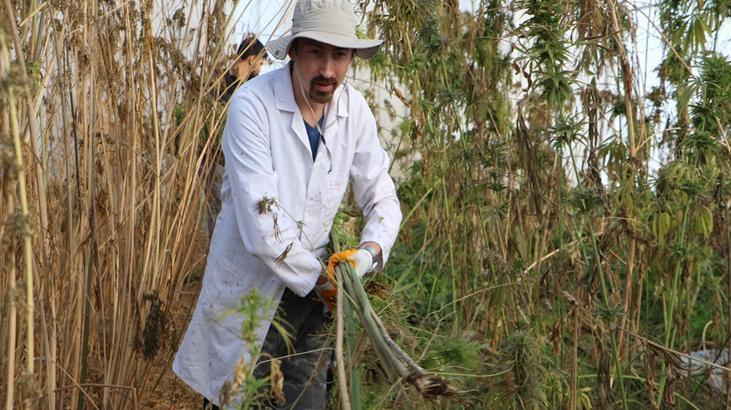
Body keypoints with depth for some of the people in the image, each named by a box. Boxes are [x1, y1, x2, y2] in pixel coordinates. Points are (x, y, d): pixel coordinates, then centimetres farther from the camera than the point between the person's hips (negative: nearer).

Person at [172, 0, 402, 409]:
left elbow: (382, 196, 3)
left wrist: (370, 251, -16)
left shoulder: (354, 108, -5)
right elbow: (261, 223, -25)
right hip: (250, 282, -4)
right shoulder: (253, 103, -21)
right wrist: (318, 279, -17)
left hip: (311, 283, 5)